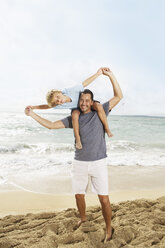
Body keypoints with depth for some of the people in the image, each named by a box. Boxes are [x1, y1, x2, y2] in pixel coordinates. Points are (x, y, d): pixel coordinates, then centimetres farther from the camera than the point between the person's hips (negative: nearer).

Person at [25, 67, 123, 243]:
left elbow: (118, 96, -5)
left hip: (98, 163, -3)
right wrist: (33, 114, -1)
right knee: (79, 195, 16)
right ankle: (83, 219, 44)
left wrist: (110, 76, -13)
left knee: (104, 199, -1)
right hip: (79, 163, 3)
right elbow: (51, 125, 5)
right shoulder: (73, 118, 5)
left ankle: (109, 229, 21)